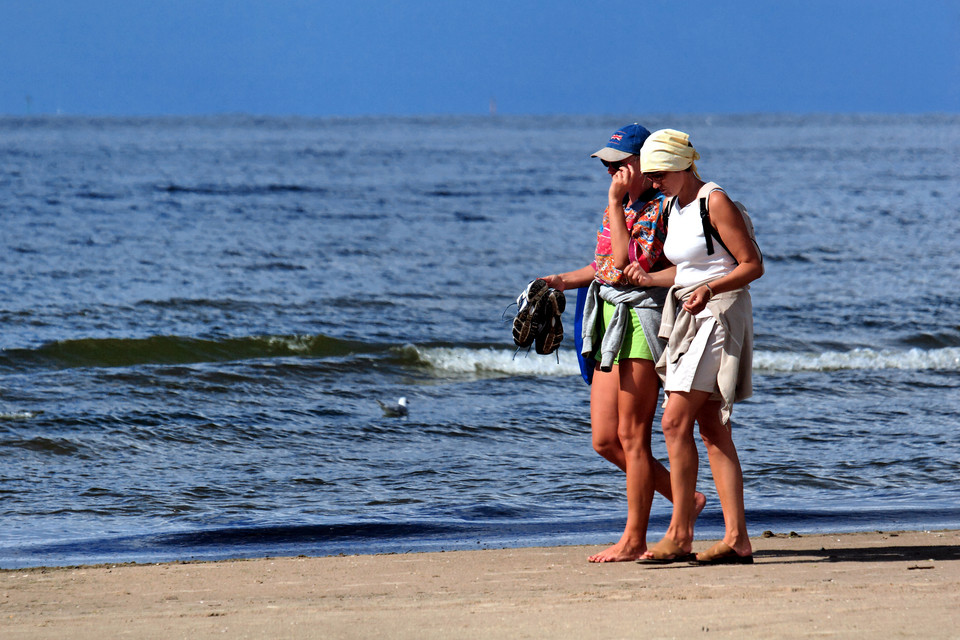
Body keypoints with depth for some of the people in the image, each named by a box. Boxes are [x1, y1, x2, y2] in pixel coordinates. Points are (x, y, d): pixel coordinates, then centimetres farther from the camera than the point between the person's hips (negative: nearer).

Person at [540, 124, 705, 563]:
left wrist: (616, 204, -19)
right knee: (605, 440, 8)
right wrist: (564, 281, 11)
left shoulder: (660, 208, -11)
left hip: (642, 322, -9)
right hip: (610, 322, 9)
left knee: (632, 437, -4)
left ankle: (634, 539, 3)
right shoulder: (620, 208, 16)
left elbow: (629, 262, -23)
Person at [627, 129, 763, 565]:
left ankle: (680, 535, -12)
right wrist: (647, 278, 5)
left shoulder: (714, 203, -12)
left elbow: (753, 265, -13)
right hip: (687, 316, 9)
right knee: (712, 431, 4)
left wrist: (710, 289, -27)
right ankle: (736, 539, 2)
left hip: (719, 314, -9)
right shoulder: (673, 207, 14)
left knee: (676, 422, -14)